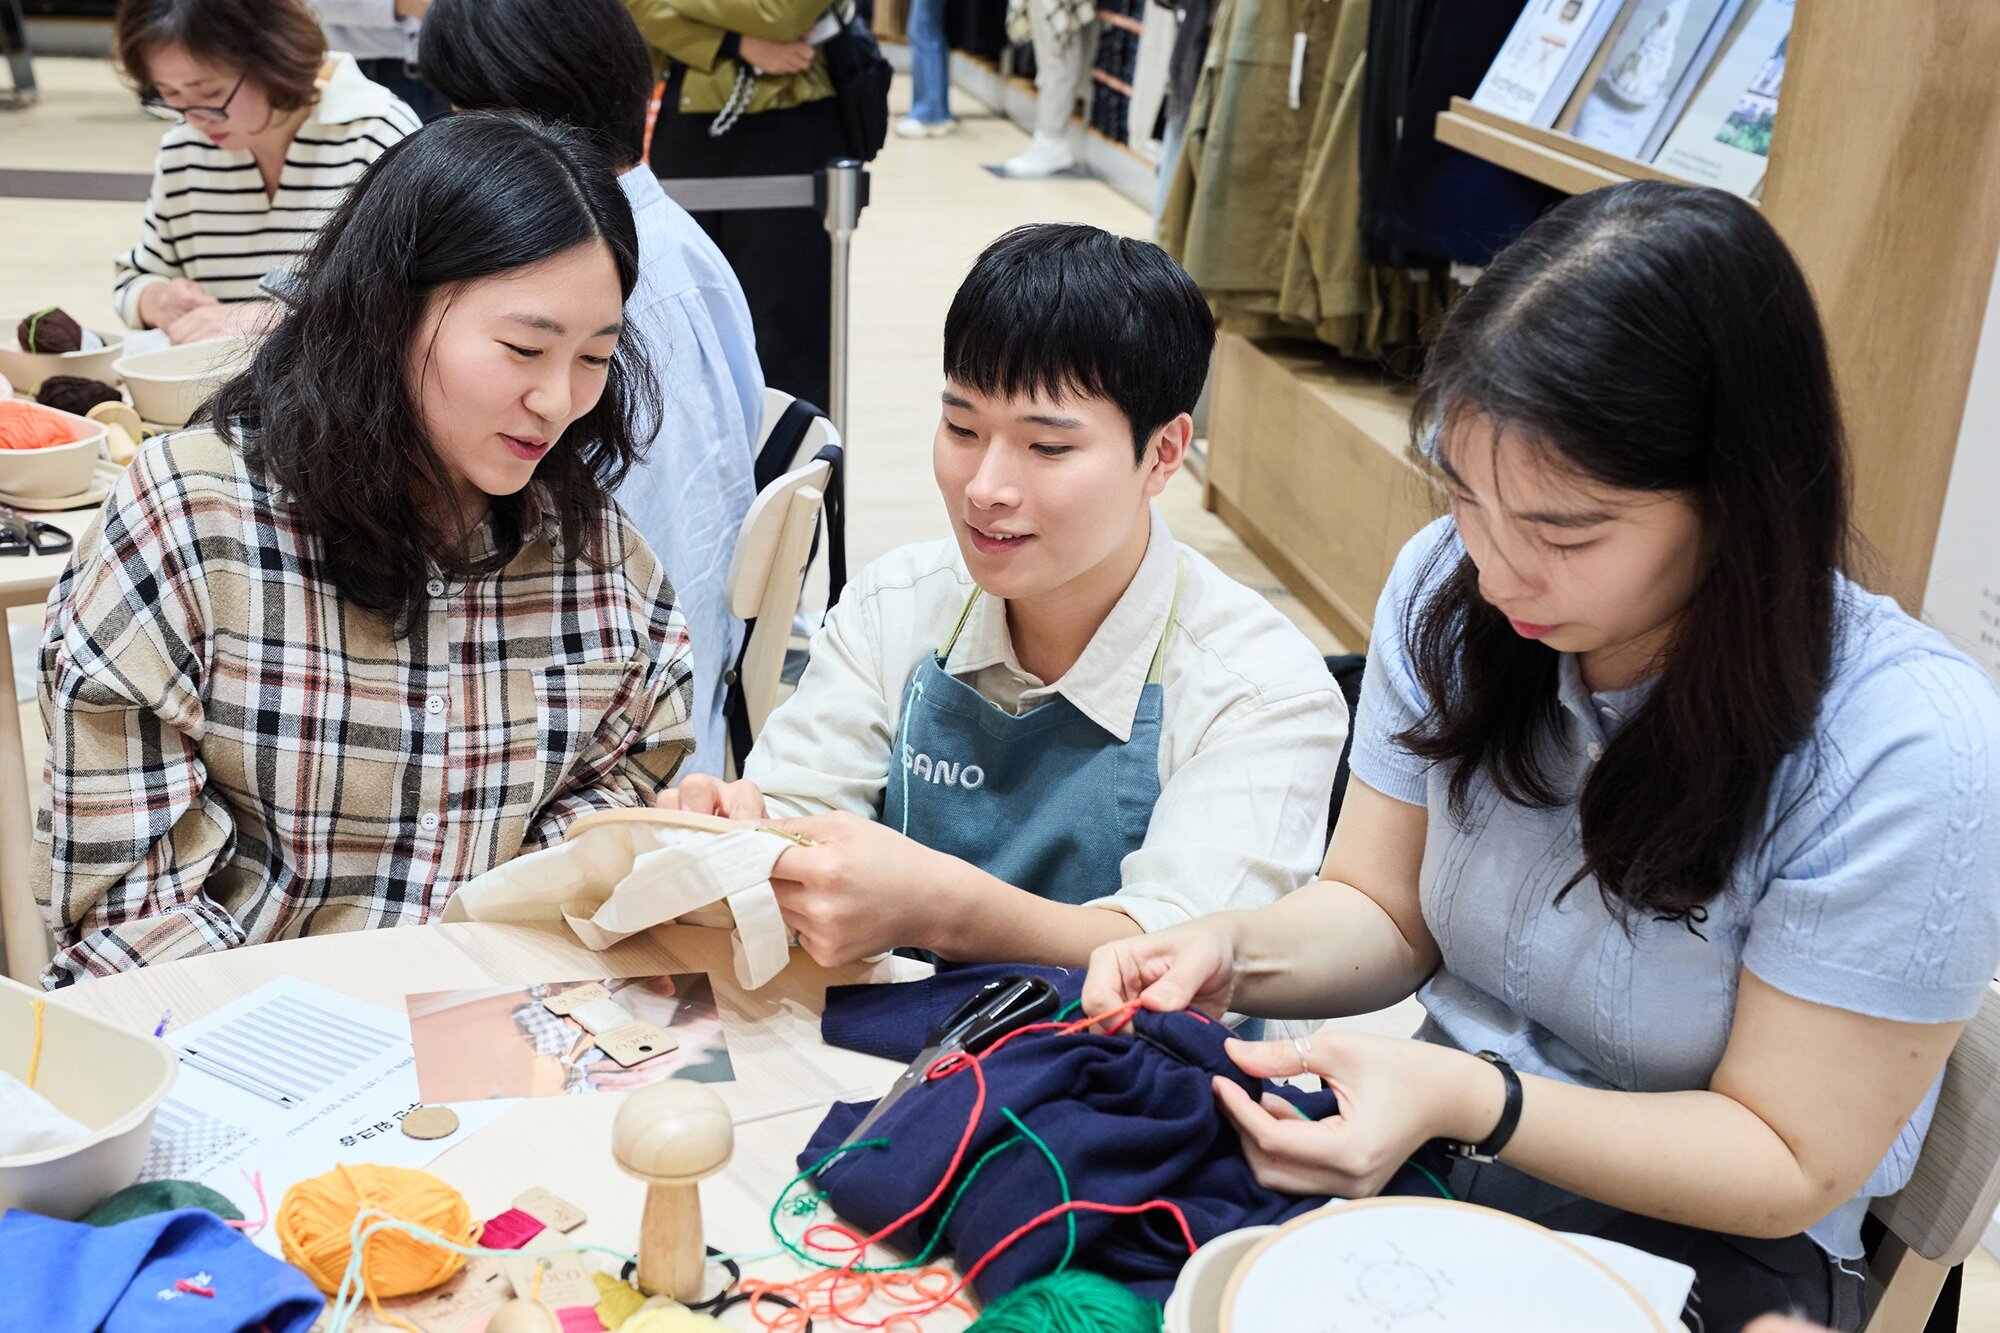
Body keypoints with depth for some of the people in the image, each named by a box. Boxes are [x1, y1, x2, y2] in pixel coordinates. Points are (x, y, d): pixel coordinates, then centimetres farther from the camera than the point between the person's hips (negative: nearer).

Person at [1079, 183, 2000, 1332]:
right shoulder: (1449, 589, -10)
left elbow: (1787, 1168, -18)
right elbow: (1382, 911, 1)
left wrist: (1469, 1101, -32)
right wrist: (1236, 953, -21)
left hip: (1687, 1236, -3)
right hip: (1437, 1121, 4)